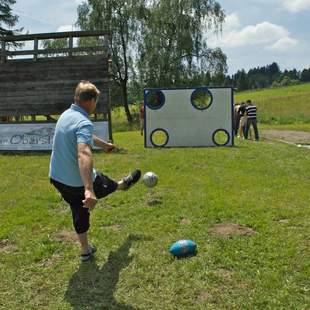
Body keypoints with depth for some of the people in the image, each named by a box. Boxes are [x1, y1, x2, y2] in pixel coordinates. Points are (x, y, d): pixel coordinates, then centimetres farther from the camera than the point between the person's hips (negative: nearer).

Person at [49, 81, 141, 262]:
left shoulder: (66, 115, 4)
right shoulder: (84, 122, -27)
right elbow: (84, 154, -43)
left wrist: (105, 145, 39)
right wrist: (88, 190, -52)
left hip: (57, 178, 7)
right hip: (79, 182, -7)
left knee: (80, 213, 22)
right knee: (108, 185, 26)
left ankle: (85, 251, 35)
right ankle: (124, 184, 59)